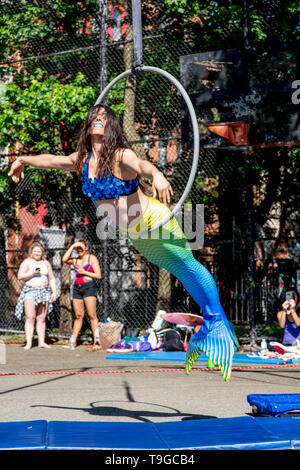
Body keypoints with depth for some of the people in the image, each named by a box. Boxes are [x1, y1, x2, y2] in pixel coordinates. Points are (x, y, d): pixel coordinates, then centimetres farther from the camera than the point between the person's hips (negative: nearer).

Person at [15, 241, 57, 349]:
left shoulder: (46, 263, 14)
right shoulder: (27, 262, 2)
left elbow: (51, 279, 17)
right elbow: (20, 276, -7)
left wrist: (54, 292, 7)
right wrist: (32, 273, -18)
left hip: (44, 291, 4)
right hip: (30, 291, -4)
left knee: (42, 318, 3)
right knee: (30, 317, -10)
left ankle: (41, 342, 6)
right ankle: (28, 343, -13)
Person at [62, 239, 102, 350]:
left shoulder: (92, 258, 3)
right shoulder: (75, 260, 17)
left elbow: (98, 275, -3)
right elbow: (64, 260, -3)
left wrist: (84, 272, -9)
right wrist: (72, 247, -1)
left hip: (89, 287, -5)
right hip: (77, 288, 5)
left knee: (92, 315, -11)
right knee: (78, 316, 6)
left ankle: (97, 342, -14)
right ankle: (73, 341, 10)